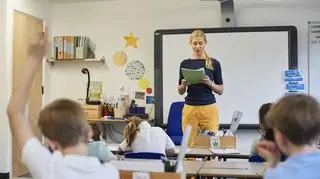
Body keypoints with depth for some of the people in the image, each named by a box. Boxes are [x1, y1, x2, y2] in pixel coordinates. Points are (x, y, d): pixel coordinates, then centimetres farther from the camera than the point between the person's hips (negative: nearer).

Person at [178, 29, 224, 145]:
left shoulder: (214, 63, 1)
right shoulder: (185, 63, 5)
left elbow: (220, 90, 2)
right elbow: (181, 91, 9)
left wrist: (209, 83, -16)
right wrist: (183, 84, -12)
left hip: (209, 108, -1)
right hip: (190, 108, 2)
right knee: (190, 143, 4)